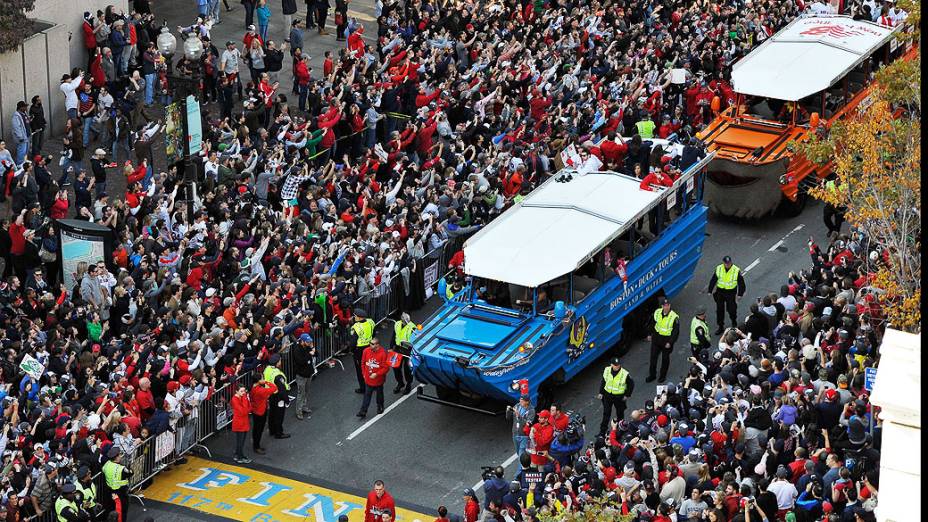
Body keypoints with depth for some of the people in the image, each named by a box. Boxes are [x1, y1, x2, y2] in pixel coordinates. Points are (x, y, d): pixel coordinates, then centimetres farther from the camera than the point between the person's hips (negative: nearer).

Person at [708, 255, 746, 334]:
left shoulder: (736, 270, -14)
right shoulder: (718, 269, -6)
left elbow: (741, 283, -4)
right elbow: (713, 280, 4)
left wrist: (740, 294, -5)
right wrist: (710, 291, 5)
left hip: (731, 292, -2)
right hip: (720, 291, 2)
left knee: (731, 309, 5)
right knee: (719, 310, 7)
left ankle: (734, 323, 35)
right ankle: (720, 327, 21)